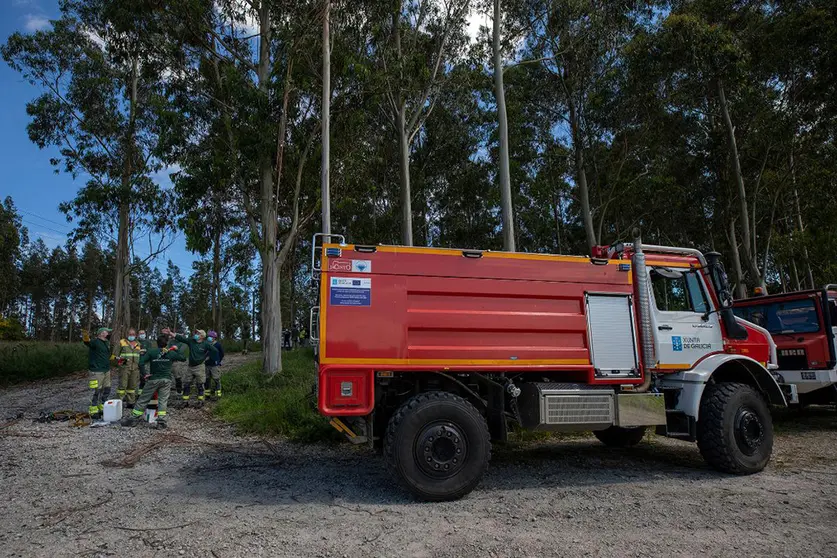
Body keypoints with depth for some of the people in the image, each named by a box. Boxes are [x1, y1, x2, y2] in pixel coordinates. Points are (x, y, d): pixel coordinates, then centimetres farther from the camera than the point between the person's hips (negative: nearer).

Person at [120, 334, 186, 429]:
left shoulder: (151, 352, -3)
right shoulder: (171, 353, 1)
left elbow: (141, 362, -14)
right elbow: (183, 358, 13)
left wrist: (144, 374, -4)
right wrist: (176, 349, 22)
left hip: (153, 379, -1)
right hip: (166, 380, 1)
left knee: (143, 400, 8)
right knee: (163, 400, 2)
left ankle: (133, 419, 14)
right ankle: (161, 421, -4)